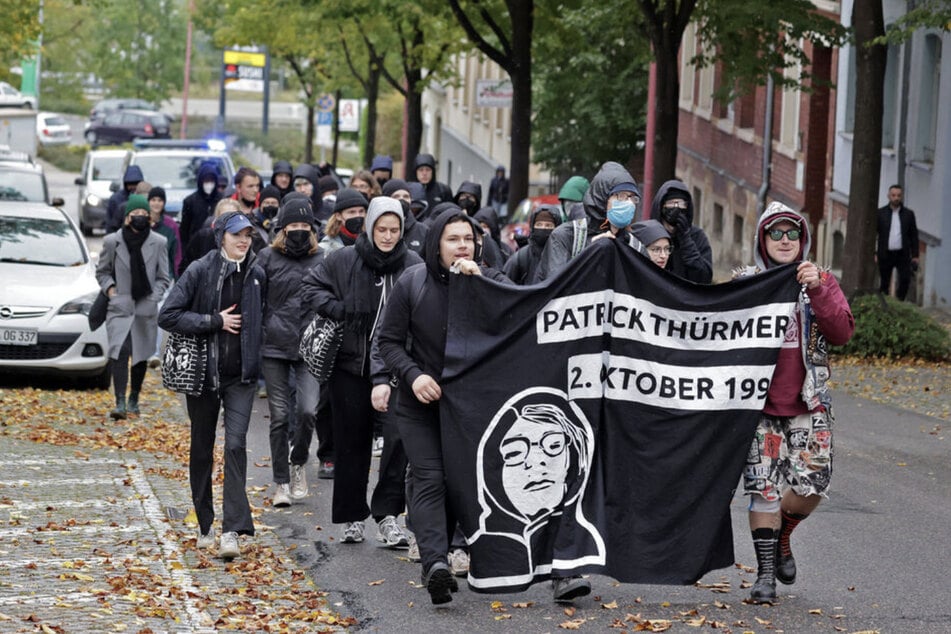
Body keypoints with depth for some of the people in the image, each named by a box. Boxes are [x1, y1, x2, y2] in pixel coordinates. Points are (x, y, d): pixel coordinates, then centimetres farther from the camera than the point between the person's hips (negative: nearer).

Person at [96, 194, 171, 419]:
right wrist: (110, 289, -3)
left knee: (141, 357, 10)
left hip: (146, 309, 2)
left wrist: (153, 297, -4)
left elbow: (163, 278, 10)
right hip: (120, 308, -2)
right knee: (120, 351, -19)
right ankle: (120, 403, -21)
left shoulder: (158, 242, 1)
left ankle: (133, 401, 28)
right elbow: (102, 271, 13)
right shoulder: (112, 241, -1)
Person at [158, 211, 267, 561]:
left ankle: (232, 531, -19)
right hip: (202, 372, -1)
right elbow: (168, 316, -11)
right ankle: (205, 527, 25)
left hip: (241, 374, 1)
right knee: (202, 449, 10)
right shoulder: (200, 271, -7)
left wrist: (255, 355, 4)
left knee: (236, 445, -14)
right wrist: (215, 321, -16)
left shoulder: (257, 275, 3)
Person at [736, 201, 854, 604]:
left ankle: (781, 539, 23)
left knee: (812, 485, -7)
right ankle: (765, 573, 5)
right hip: (760, 404, -1)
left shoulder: (821, 282, 7)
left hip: (808, 404, 1)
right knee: (764, 487, -4)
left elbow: (843, 333, -8)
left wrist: (817, 291, -18)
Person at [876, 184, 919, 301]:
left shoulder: (909, 214, 8)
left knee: (905, 280, -13)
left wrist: (915, 255, 4)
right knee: (885, 283, 3)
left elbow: (914, 235, 10)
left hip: (902, 255, 1)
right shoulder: (880, 213, 3)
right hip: (886, 254, -1)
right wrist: (873, 254, -2)